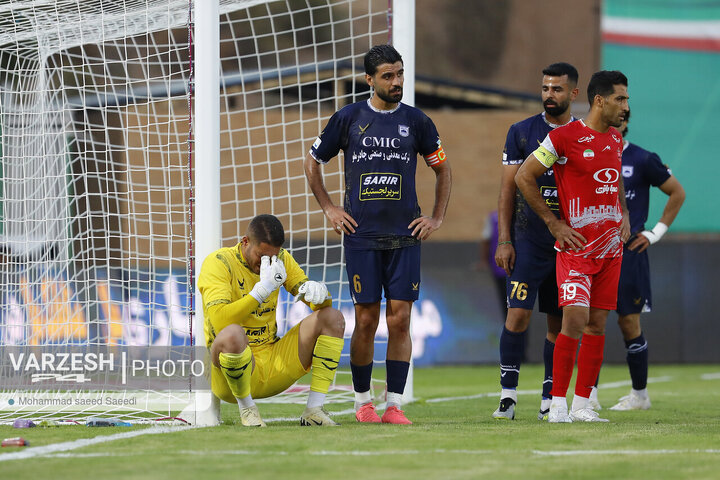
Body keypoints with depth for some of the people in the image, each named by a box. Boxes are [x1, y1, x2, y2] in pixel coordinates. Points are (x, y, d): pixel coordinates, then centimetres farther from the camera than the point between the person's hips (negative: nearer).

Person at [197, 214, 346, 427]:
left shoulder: (280, 259, 6)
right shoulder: (218, 263, -12)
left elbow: (320, 305, 6)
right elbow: (220, 321, -28)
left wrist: (318, 292, -18)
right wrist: (263, 288, -29)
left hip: (273, 364, 6)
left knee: (333, 318, -4)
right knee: (233, 333, -40)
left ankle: (314, 411, -10)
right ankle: (247, 409, -15)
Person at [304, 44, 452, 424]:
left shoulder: (416, 121, 6)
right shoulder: (348, 118, 3)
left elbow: (443, 170, 18)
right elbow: (312, 163, 15)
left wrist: (437, 218, 10)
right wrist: (329, 209, 8)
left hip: (405, 236, 1)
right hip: (361, 236, -1)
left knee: (400, 320, -3)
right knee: (365, 320, 0)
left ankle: (394, 404, 1)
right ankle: (362, 401, 13)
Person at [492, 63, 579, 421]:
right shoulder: (522, 132, 3)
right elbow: (508, 189, 3)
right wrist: (504, 240, -4)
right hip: (529, 240, -2)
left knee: (560, 322, 5)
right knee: (518, 314, -12)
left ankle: (550, 399, 12)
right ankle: (508, 394, -8)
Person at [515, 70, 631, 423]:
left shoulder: (616, 140, 12)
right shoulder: (564, 137, -10)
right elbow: (524, 177, -5)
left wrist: (624, 218, 13)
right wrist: (554, 223, -6)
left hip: (611, 245, 7)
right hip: (576, 245, -7)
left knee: (597, 323, 5)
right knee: (575, 318, -16)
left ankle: (581, 404, 10)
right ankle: (558, 404, -10)